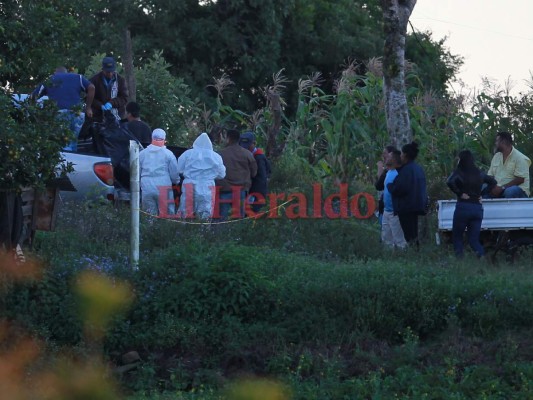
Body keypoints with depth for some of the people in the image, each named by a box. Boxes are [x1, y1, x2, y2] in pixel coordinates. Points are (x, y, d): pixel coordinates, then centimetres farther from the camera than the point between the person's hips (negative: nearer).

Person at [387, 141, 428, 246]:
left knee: (409, 236, -8)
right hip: (417, 205, 9)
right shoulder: (418, 168, 9)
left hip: (407, 207, -9)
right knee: (414, 235, 16)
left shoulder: (406, 170, -18)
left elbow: (398, 189, -23)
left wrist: (389, 185, -2)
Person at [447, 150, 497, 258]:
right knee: (474, 239, 6)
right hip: (477, 208, 4)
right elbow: (493, 182, 20)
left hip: (463, 206, -4)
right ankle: (481, 254, -21)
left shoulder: (459, 172, -6)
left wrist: (459, 194, -12)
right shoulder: (479, 174, 9)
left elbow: (450, 182, -24)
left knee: (457, 236, 10)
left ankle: (459, 257, -3)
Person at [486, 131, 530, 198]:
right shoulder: (496, 157, 15)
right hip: (498, 189, 7)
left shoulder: (519, 158, -8)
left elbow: (520, 179, -16)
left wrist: (502, 188, -22)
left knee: (510, 192, -40)